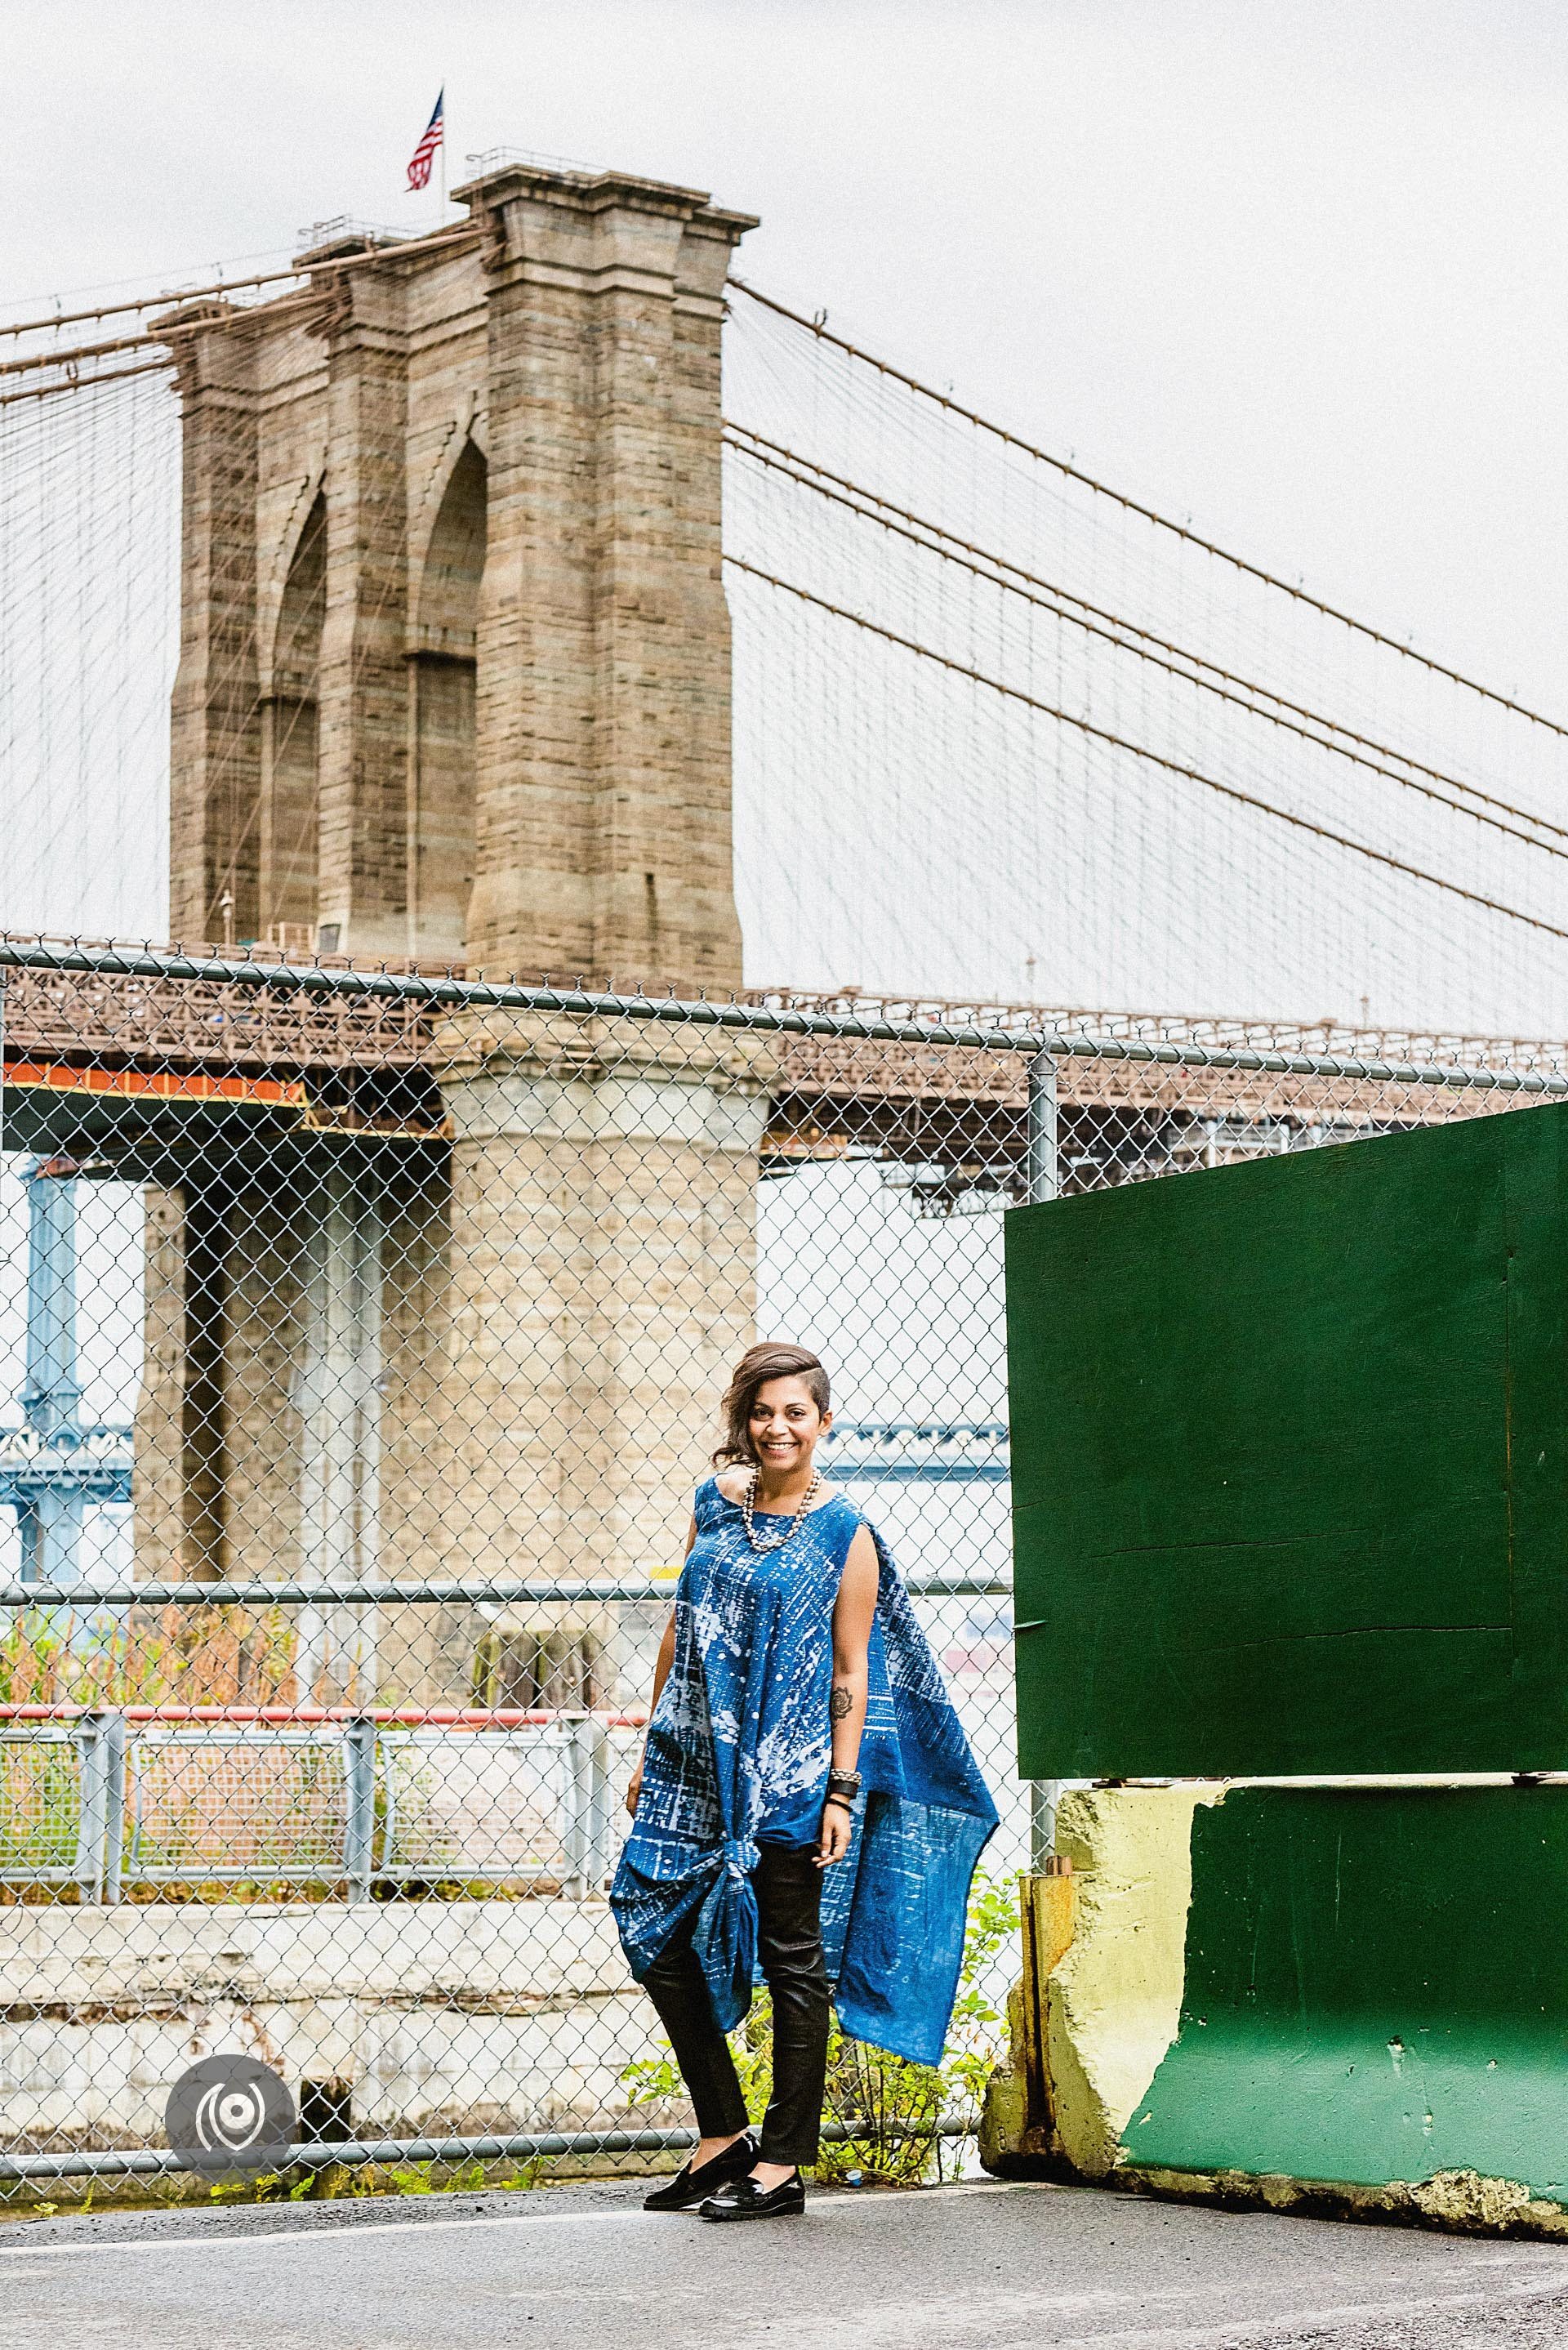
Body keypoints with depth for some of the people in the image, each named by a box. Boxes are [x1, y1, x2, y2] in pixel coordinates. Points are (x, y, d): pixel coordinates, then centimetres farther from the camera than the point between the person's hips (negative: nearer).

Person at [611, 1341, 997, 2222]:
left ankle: (784, 2165, 10)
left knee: (794, 1959, 2)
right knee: (663, 1940, 3)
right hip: (699, 1767, 5)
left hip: (790, 1773, -5)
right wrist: (652, 1748, 13)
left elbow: (851, 1673, -5)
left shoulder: (845, 1536, -4)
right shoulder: (717, 1504, 9)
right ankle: (724, 2138, 17)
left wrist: (841, 1790, -11)